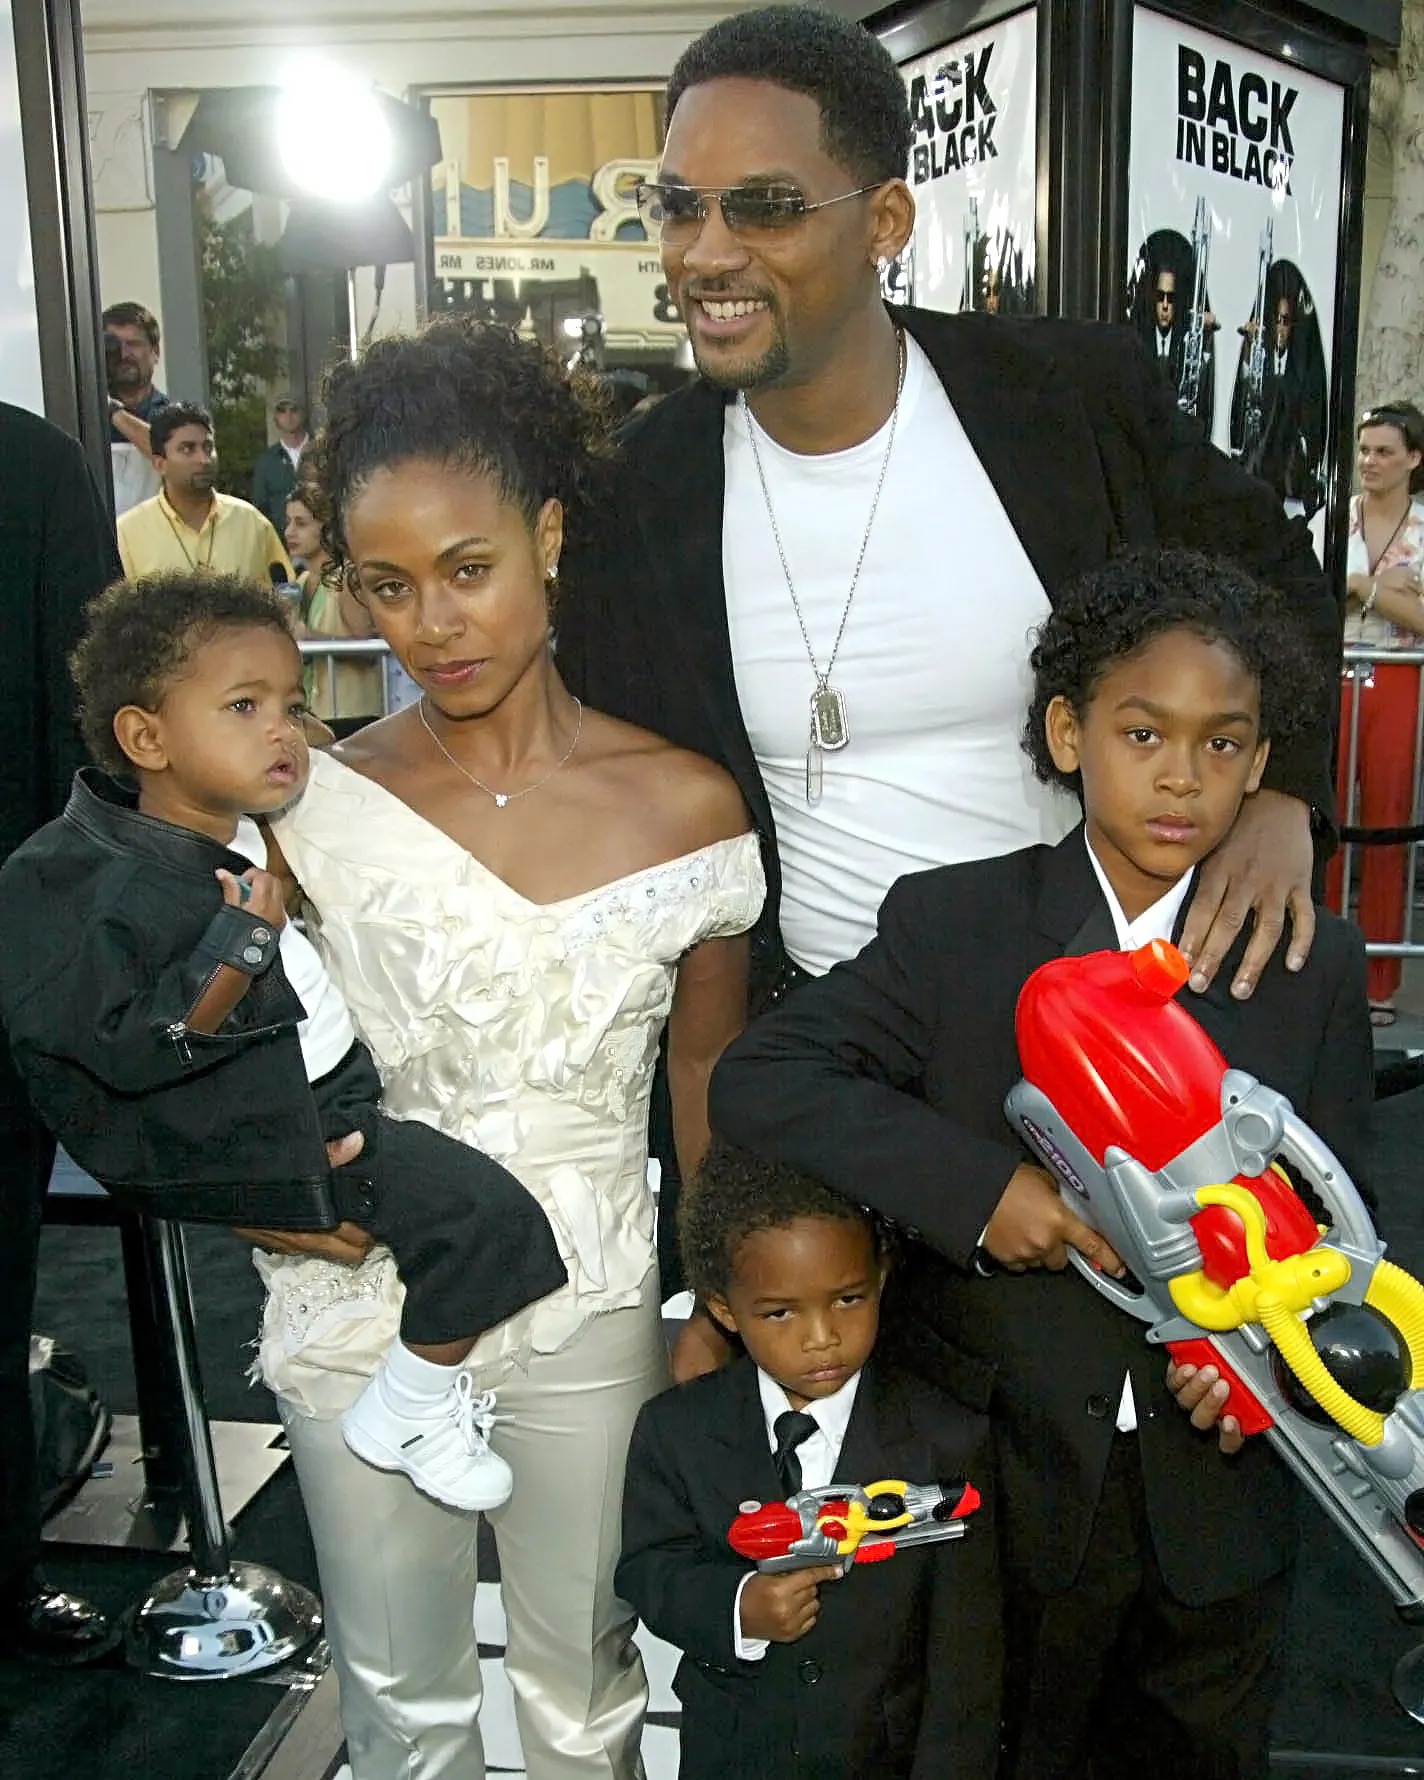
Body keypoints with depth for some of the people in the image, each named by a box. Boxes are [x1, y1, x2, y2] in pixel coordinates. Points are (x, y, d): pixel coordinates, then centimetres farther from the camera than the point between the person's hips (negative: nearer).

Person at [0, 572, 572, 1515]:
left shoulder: (267, 838, 8)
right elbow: (124, 1050, -24)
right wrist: (238, 950, -30)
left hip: (333, 1095, 9)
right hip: (218, 1144, -9)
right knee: (486, 1215, -17)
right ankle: (411, 1415, 3)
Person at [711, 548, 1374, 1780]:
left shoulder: (1314, 963, -3)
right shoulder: (955, 925, -11)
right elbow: (755, 1080, -17)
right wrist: (978, 1185, -26)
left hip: (1215, 1506, 2)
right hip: (1009, 1493, -2)